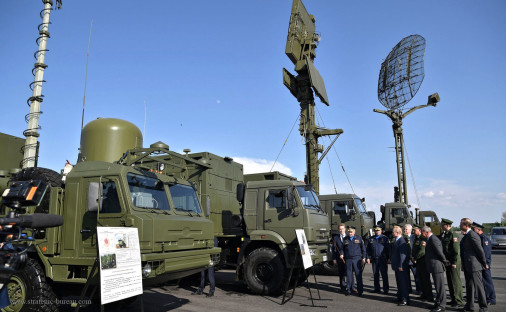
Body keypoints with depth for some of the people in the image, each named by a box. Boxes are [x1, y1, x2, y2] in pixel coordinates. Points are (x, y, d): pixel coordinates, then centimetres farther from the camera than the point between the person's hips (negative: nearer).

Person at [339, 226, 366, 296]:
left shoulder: (359, 238, 5)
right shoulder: (345, 239, 9)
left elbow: (363, 248, 7)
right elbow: (342, 248, 14)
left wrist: (364, 257, 3)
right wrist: (342, 254, -4)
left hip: (357, 259, -2)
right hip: (348, 259, 2)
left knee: (358, 275, -2)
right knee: (349, 275, 4)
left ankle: (360, 291, 5)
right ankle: (349, 290, 13)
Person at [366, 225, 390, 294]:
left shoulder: (385, 238, 1)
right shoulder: (371, 239, 11)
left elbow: (388, 249, -2)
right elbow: (368, 249, 14)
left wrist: (388, 258, -8)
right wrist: (368, 257, 5)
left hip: (383, 260, -3)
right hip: (374, 260, 3)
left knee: (384, 275, 0)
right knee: (375, 275, 9)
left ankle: (385, 289, 8)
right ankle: (377, 288, 18)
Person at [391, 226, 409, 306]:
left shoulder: (402, 241, -20)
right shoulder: (396, 240, 11)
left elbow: (403, 254, -23)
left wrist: (401, 266, -22)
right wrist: (391, 259, 15)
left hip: (401, 266, -10)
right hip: (397, 266, 10)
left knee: (403, 283, -2)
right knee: (399, 283, 19)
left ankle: (405, 300, 5)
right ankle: (400, 298, 30)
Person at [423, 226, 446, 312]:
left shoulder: (433, 239, -18)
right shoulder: (430, 239, 15)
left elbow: (440, 252, -19)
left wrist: (444, 261, -7)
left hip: (437, 266, -10)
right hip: (434, 267, 10)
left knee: (440, 286, -1)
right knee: (437, 286, 18)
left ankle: (442, 305, 6)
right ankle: (438, 302, 27)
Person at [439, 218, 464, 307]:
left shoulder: (453, 235, -15)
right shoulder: (443, 235, 11)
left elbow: (456, 250, -17)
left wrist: (454, 262, -18)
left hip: (454, 262, -9)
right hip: (447, 261, 9)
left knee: (456, 281, -2)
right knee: (450, 281, 14)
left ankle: (459, 301, 6)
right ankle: (453, 299, 24)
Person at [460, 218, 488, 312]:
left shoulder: (472, 235, -17)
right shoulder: (466, 235, 13)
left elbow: (480, 250, -15)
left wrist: (484, 263, -7)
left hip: (474, 265, -10)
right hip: (467, 265, 10)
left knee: (478, 285, 0)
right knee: (469, 286, 15)